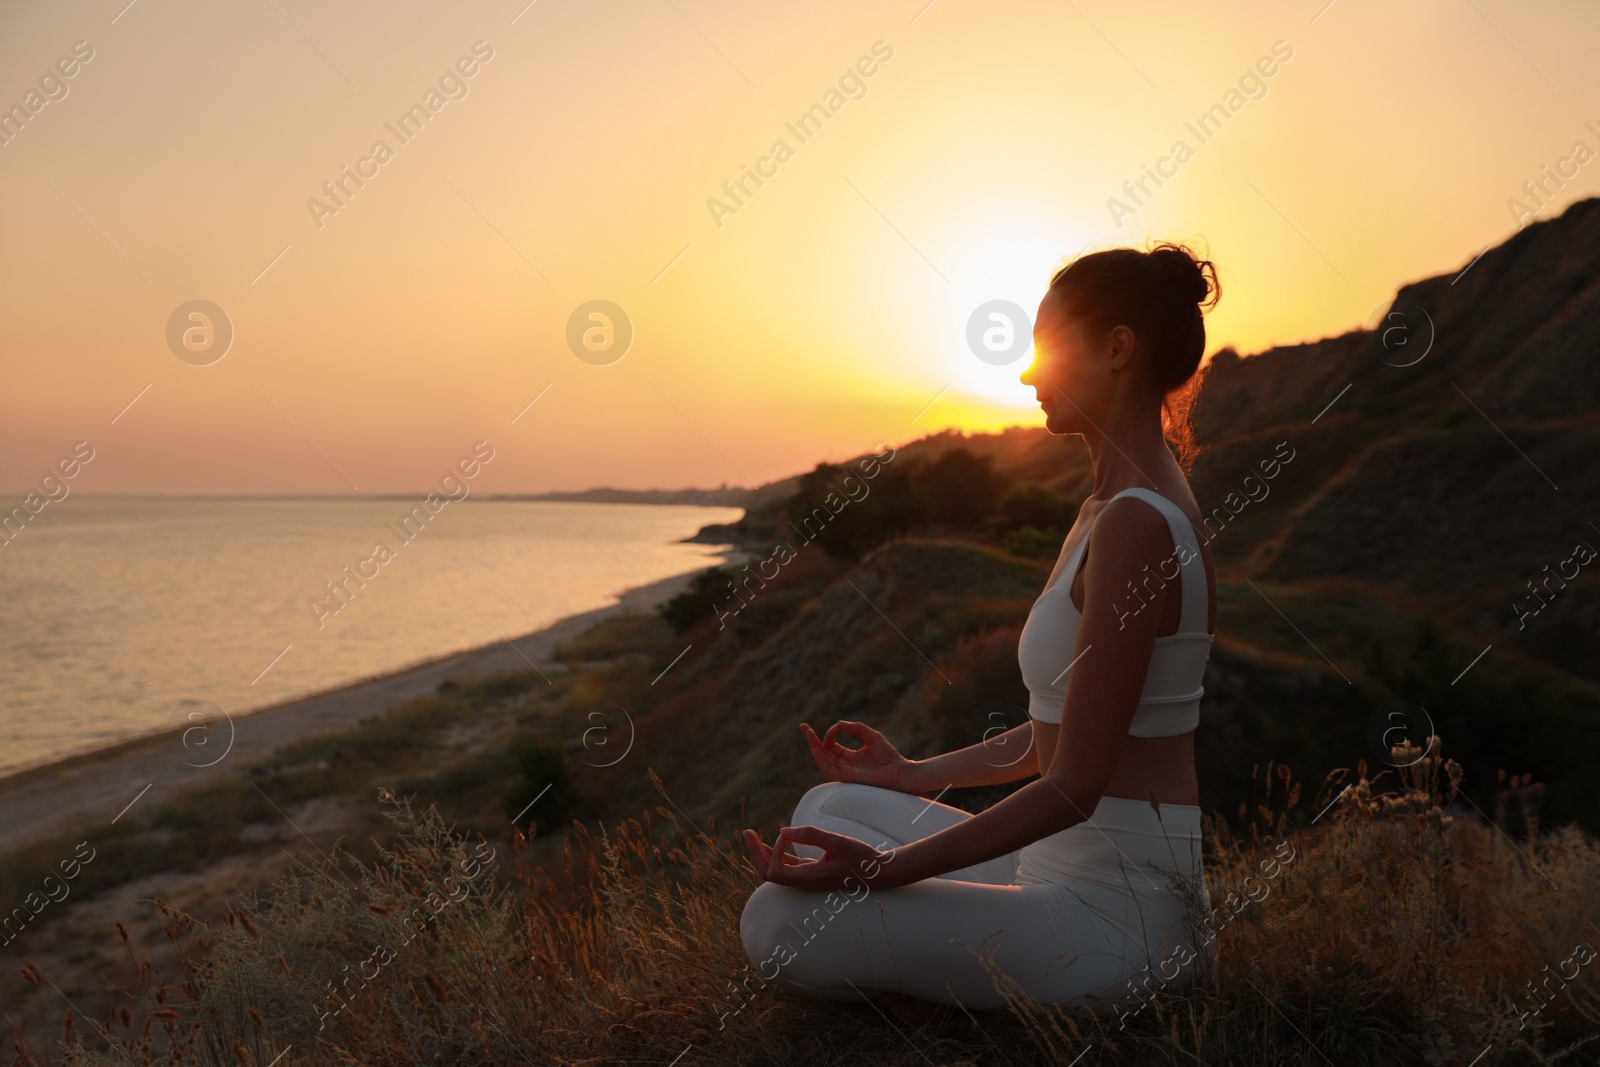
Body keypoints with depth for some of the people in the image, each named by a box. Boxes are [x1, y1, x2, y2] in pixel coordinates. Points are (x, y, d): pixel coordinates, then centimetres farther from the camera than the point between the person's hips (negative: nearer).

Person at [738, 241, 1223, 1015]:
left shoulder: (1136, 523, -21)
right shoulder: (1115, 508, 11)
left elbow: (1075, 786, -23)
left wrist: (880, 867, -22)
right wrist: (917, 775, 20)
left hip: (1115, 908, -10)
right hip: (1070, 867, 10)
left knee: (780, 923, -16)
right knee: (827, 806, 16)